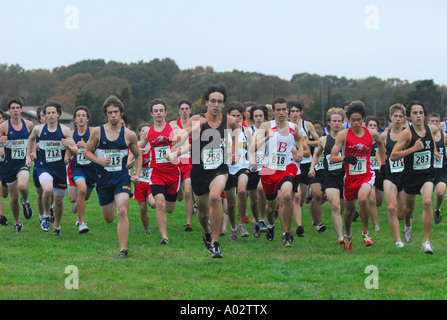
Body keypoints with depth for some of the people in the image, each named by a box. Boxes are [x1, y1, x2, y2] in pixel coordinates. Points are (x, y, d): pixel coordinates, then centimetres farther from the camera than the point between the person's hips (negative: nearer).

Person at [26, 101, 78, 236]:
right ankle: (46, 216, -5)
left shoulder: (65, 130, -6)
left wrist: (68, 146, -26)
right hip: (44, 167, -1)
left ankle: (57, 226, 38)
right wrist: (28, 155, 20)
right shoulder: (38, 129, -2)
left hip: (60, 168, 1)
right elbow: (31, 138, 22)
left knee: (59, 200, 12)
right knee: (48, 189, -31)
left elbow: (76, 152, -6)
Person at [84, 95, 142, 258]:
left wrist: (137, 174, 1)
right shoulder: (97, 132, -2)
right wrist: (99, 161, -13)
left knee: (122, 211, -22)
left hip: (122, 177, -1)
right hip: (103, 178, 1)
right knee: (108, 218, 11)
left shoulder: (129, 135, 0)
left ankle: (123, 250, -18)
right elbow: (87, 151, 6)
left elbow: (138, 155, 14)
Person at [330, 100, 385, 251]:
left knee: (363, 199, -29)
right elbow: (332, 158, -8)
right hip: (350, 176, 1)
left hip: (366, 175, -1)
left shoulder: (372, 134, 1)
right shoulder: (343, 135, -5)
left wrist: (382, 163, 24)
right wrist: (345, 158, -27)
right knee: (350, 209, 12)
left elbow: (380, 143, 26)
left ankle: (365, 232, -9)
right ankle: (348, 234, 43)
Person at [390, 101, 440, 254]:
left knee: (427, 202, -22)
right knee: (409, 207, 17)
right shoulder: (407, 133, -16)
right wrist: (413, 148, -25)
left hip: (427, 174, 1)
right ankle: (408, 226, 53)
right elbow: (393, 156, -18)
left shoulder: (432, 129, -3)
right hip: (410, 175, -1)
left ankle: (426, 241, -16)